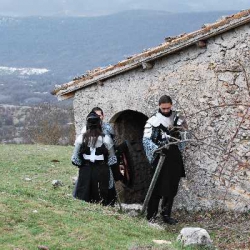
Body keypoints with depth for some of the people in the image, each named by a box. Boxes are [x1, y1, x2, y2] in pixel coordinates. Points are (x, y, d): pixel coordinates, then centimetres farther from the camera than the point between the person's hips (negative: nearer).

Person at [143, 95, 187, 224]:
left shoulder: (177, 118, 9)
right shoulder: (153, 120, -2)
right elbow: (146, 140, -9)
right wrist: (157, 148, -25)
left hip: (174, 158, 4)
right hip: (160, 157, -4)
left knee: (171, 188, 7)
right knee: (157, 187, -5)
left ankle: (166, 215, 16)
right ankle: (151, 215, 1)